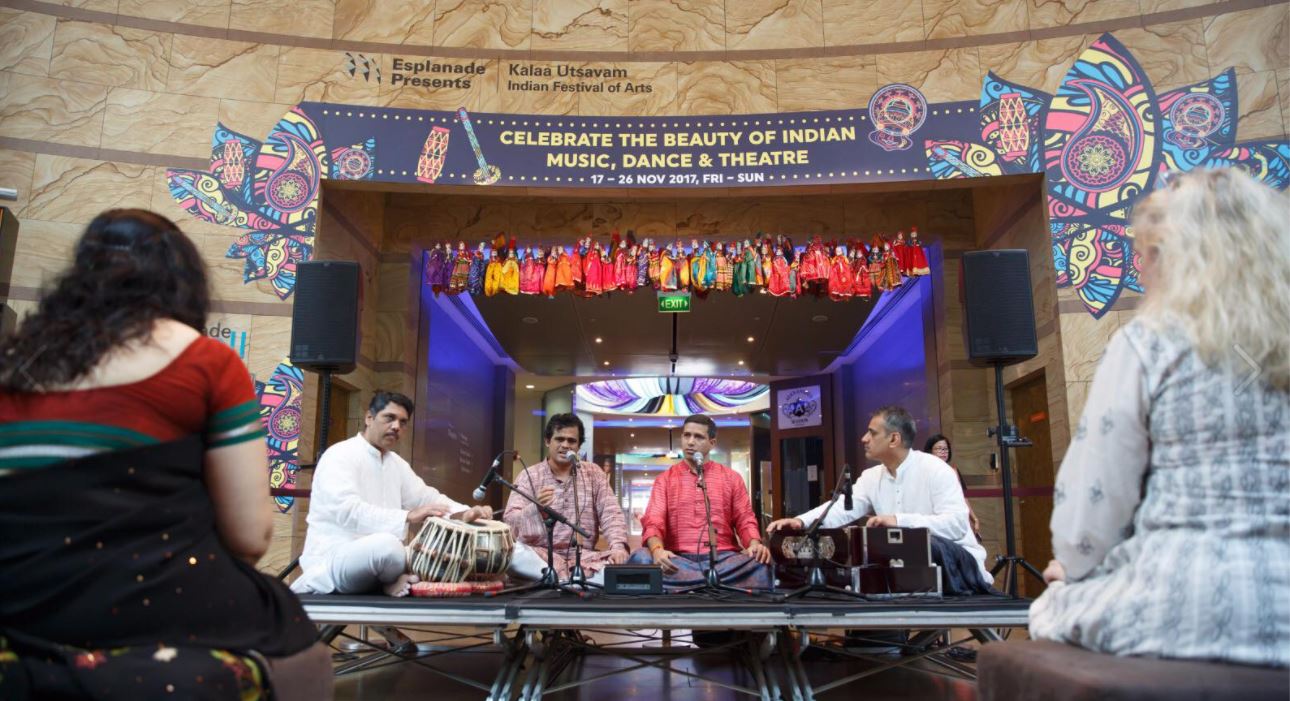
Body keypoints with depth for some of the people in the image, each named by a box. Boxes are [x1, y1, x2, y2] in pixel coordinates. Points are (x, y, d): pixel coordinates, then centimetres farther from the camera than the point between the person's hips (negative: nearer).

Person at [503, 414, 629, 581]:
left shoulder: (593, 473, 12)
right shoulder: (529, 476, 5)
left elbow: (610, 513, 3)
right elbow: (510, 522, -6)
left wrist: (618, 546, -17)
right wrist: (536, 507, -28)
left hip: (583, 555, 1)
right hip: (541, 554, -1)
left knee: (620, 560, -28)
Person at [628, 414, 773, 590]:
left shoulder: (731, 478, 16)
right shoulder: (665, 479, 13)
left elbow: (744, 519, 11)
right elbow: (653, 522, 0)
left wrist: (755, 544, -14)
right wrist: (657, 549, -24)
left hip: (723, 558, 0)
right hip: (679, 560, 0)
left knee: (759, 562, -32)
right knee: (641, 558, -33)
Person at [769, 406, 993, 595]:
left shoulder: (935, 469, -15)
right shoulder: (871, 477, 5)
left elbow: (957, 523, -27)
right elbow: (841, 509, -7)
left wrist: (900, 521, -36)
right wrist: (801, 521, -26)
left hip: (955, 560, -6)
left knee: (929, 546, -36)